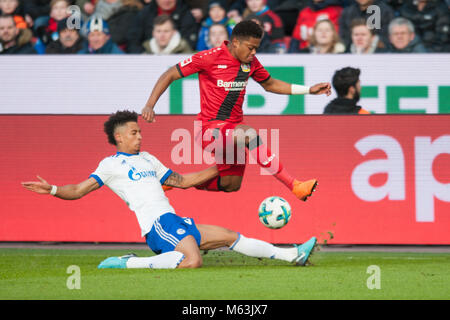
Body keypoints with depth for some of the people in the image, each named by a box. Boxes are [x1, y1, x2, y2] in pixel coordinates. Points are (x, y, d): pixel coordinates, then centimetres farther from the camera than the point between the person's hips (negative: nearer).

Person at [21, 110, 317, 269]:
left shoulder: (147, 159, 25)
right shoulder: (112, 164, 2)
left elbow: (182, 181, 34)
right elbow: (79, 190, -5)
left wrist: (220, 169, 32)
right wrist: (53, 190, -24)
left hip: (176, 223, 8)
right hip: (157, 224, -8)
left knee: (231, 236, 11)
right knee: (192, 261, -34)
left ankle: (292, 254, 17)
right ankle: (127, 264, -25)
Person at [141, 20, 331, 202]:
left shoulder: (250, 62, 6)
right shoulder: (210, 58, -13)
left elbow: (270, 85, 23)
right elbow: (170, 75, -8)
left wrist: (309, 90, 17)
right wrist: (150, 105, -18)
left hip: (234, 126, 8)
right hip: (211, 128, -8)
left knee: (231, 185, 6)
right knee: (250, 135, -34)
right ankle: (294, 187, -35)